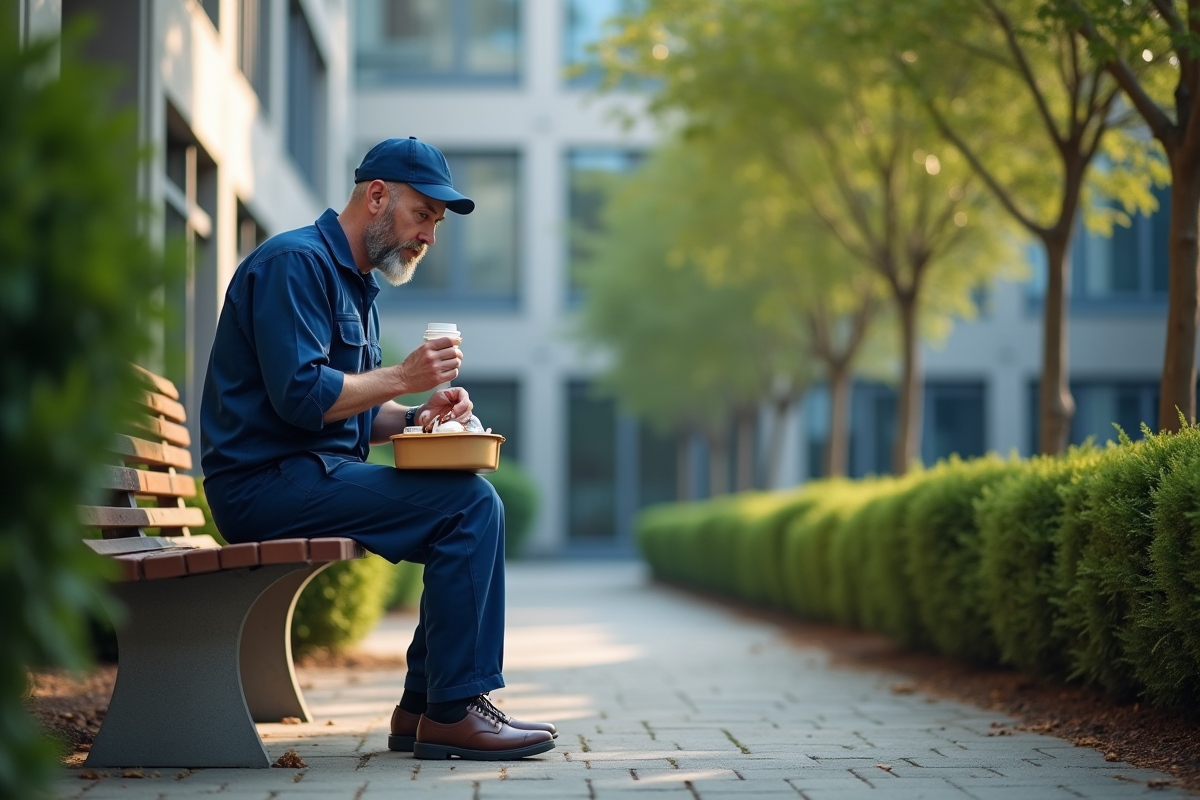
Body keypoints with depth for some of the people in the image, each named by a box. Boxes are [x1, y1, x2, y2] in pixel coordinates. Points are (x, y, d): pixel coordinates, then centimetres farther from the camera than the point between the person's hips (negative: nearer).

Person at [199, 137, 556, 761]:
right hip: (267, 482, -10)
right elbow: (299, 394, -22)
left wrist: (417, 416, 4)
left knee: (475, 511, 5)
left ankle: (422, 708, 3)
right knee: (469, 504, -18)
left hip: (312, 473, 10)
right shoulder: (295, 262, -11)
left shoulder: (354, 282, 22)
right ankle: (452, 712, -16)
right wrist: (403, 377, -14)